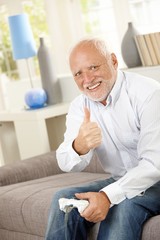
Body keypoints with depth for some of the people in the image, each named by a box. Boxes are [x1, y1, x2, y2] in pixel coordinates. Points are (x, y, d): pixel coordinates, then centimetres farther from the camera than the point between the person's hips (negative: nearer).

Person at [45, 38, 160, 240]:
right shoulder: (79, 106, 0)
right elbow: (67, 165, -10)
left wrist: (109, 196, -36)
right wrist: (79, 147, -34)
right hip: (119, 182, 5)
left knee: (122, 206, -33)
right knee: (64, 199, -16)